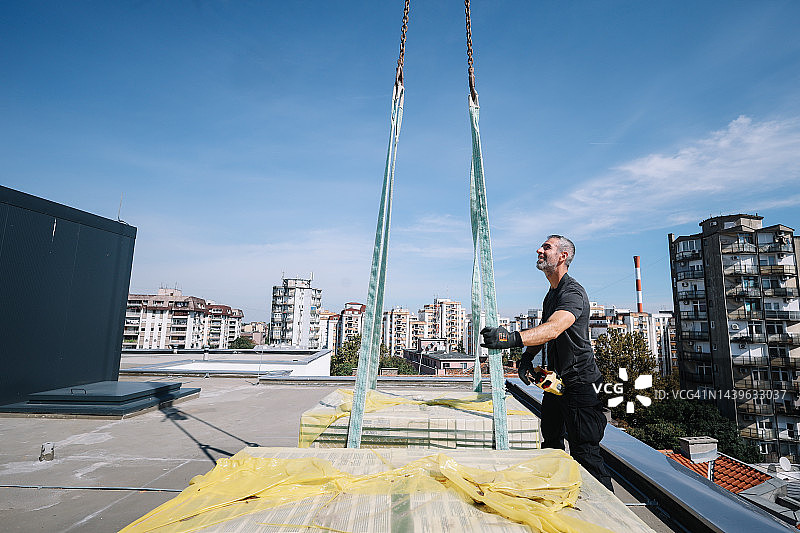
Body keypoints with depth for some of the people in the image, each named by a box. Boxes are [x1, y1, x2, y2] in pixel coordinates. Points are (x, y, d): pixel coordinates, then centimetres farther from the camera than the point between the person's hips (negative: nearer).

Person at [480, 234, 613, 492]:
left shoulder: (573, 292, -19)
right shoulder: (551, 295, 12)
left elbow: (553, 328, -38)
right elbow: (542, 332, 18)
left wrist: (512, 338, -53)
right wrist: (527, 357, -1)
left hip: (579, 383, -9)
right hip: (555, 381, 9)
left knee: (584, 453, -6)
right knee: (550, 445, 20)